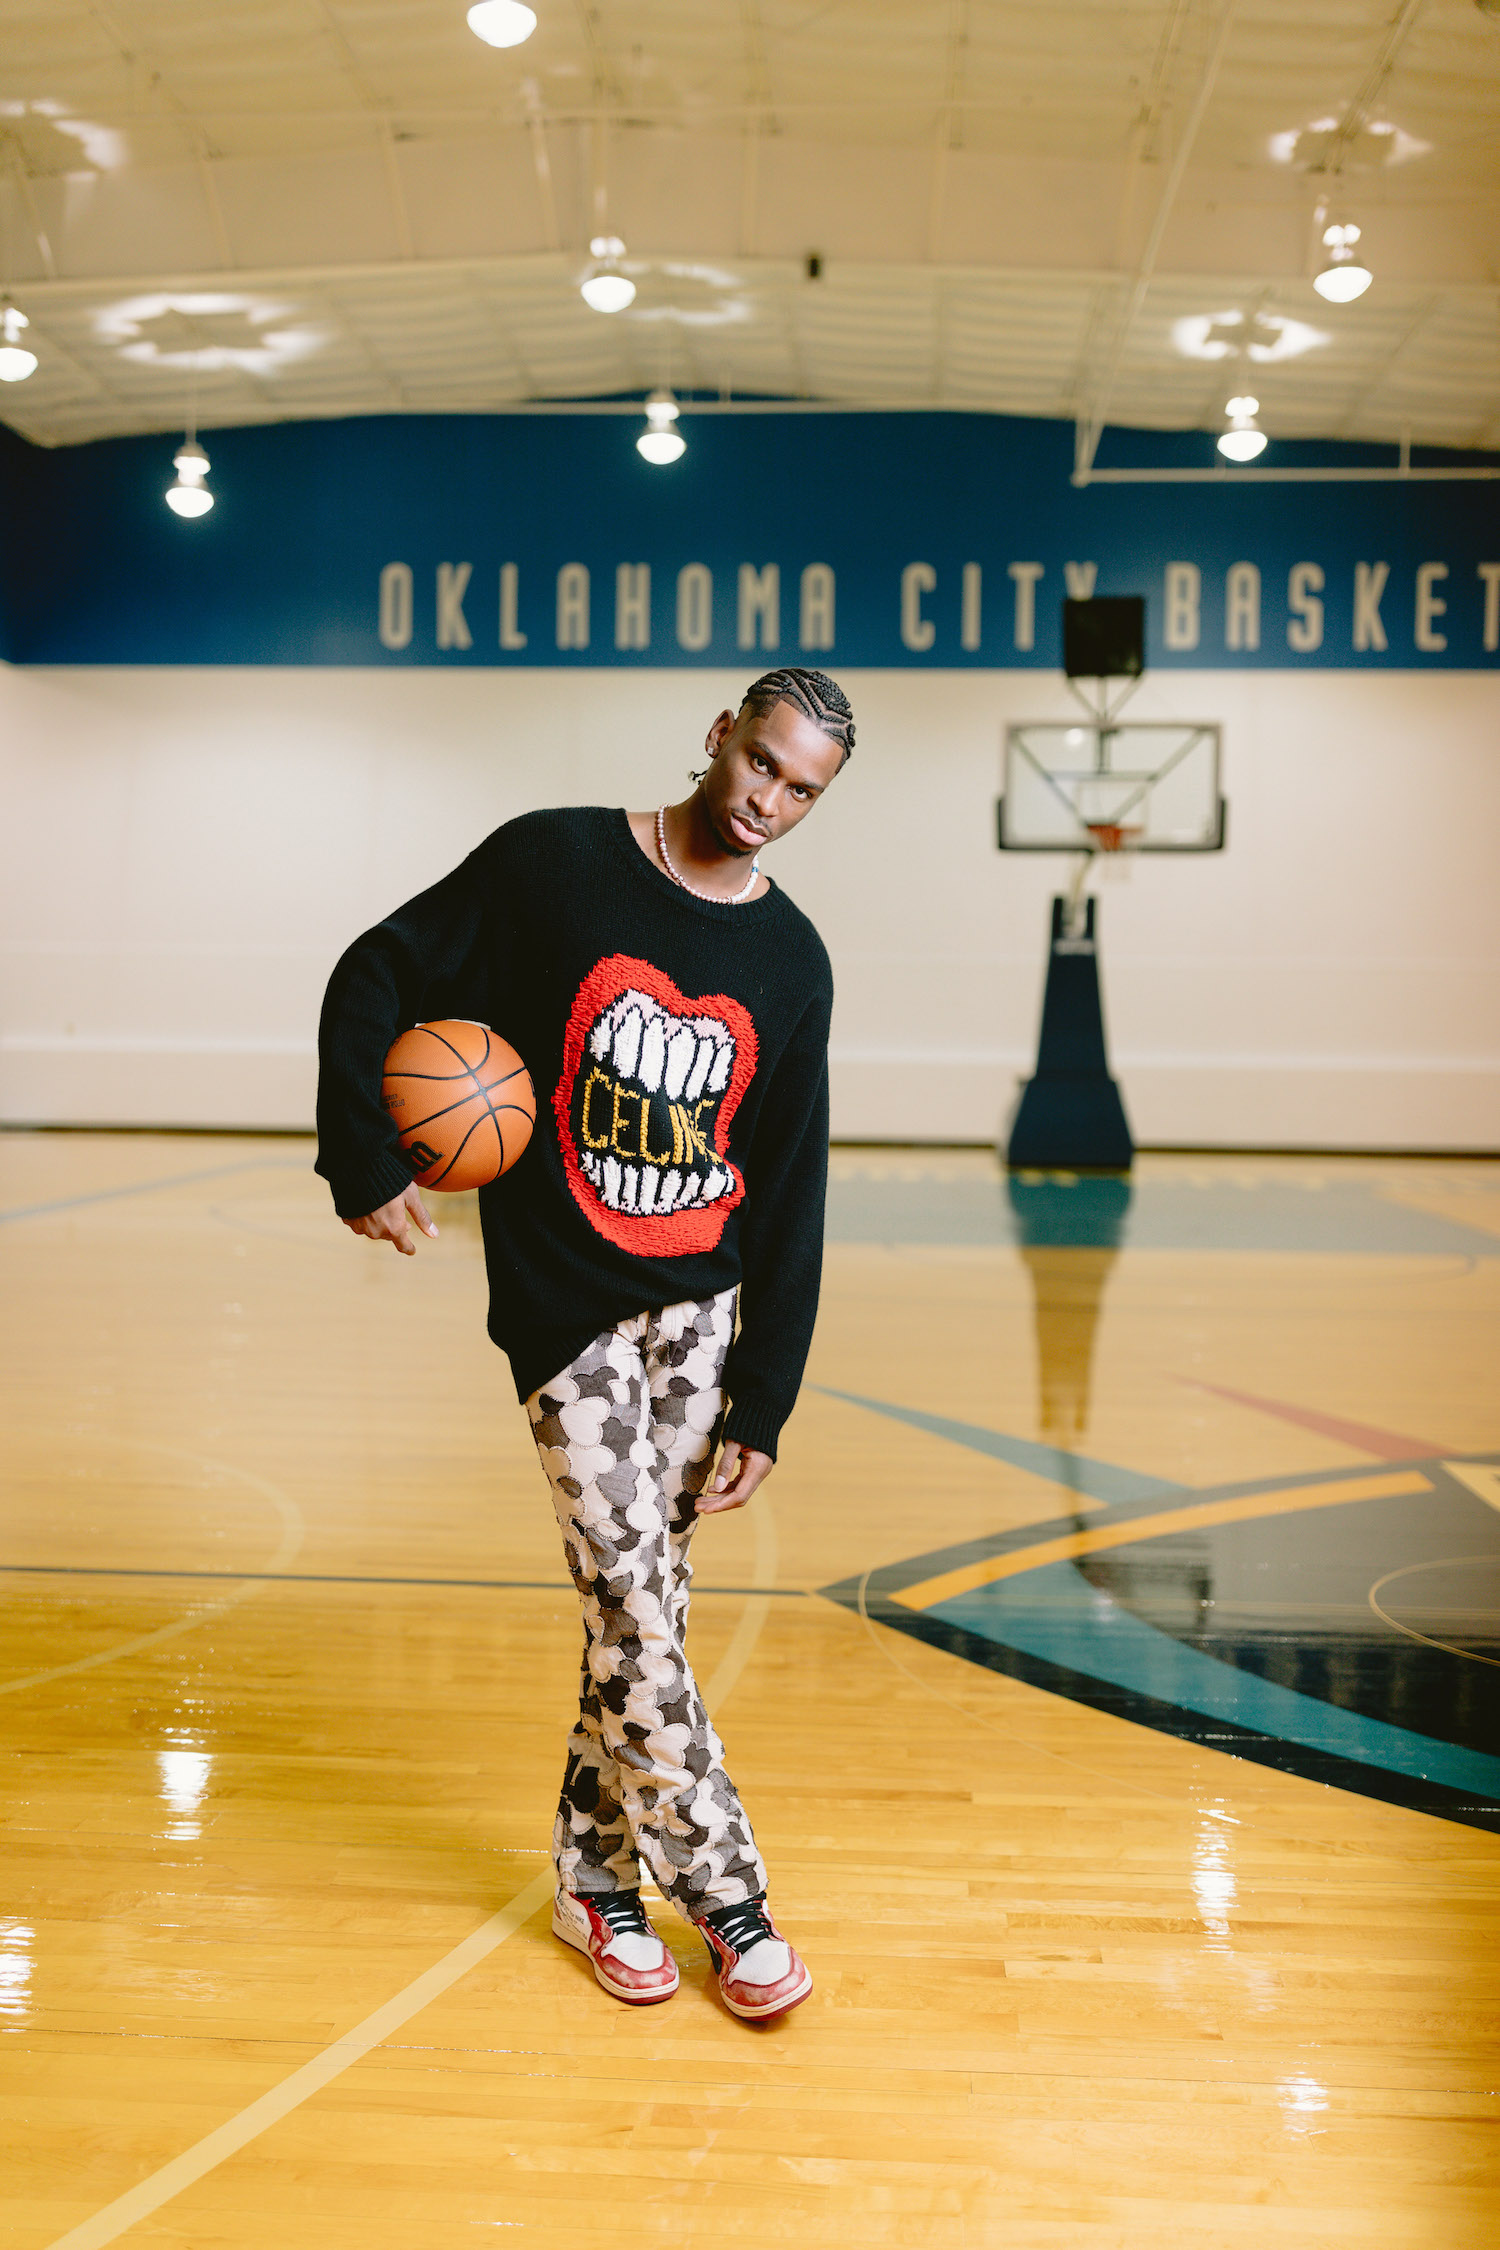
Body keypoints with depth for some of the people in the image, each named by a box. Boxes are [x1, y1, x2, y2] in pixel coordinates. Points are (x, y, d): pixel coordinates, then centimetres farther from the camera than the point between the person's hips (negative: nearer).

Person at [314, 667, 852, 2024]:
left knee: (645, 1602, 8)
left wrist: (761, 1402, -1)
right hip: (568, 1310, -3)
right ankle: (726, 1897, 10)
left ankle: (596, 1875, 26)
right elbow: (375, 980, 1)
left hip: (706, 1306, 3)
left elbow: (788, 1196, 2)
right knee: (635, 1609, -5)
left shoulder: (791, 962, 2)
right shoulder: (553, 866, -7)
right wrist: (366, 1165, -8)